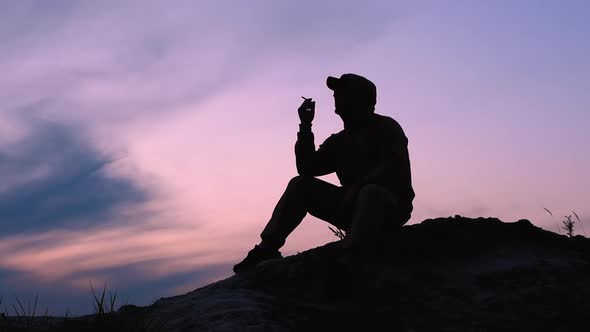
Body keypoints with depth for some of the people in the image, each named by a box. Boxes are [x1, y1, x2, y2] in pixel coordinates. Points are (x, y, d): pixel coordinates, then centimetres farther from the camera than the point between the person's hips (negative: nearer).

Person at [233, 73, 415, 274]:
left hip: (390, 208, -6)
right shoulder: (339, 141, 18)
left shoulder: (385, 128, -2)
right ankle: (266, 249, -11)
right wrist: (305, 127, 5)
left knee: (372, 192, -40)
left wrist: (358, 185, -26)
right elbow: (306, 168, 11)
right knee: (300, 185, -2)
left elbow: (395, 170, -16)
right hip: (356, 208, 6)